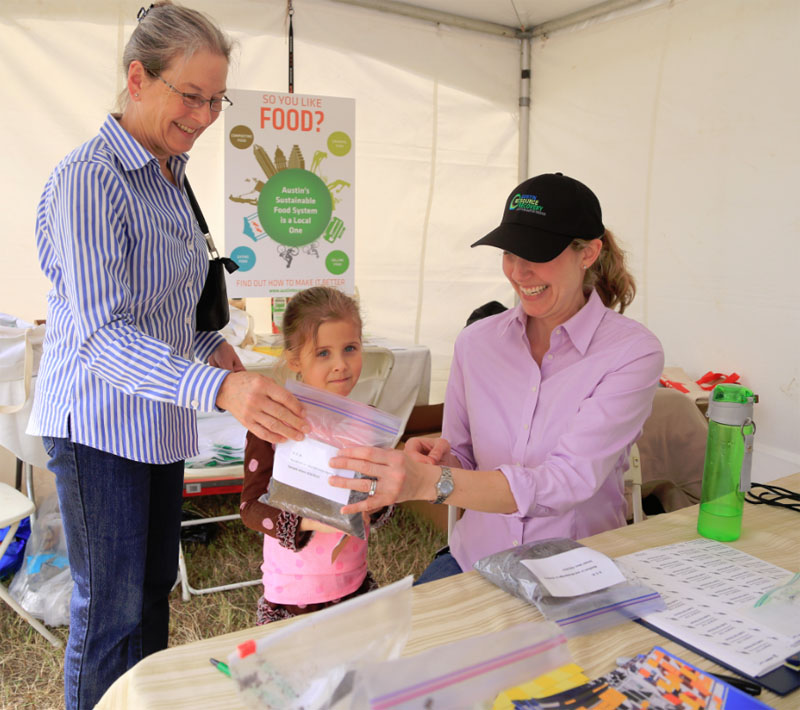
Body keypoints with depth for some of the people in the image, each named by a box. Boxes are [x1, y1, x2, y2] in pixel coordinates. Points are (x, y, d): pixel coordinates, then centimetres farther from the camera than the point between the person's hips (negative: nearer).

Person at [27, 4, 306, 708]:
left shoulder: (169, 178, 9)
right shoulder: (88, 178, -18)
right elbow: (102, 334, -27)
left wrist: (212, 347, 4)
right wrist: (219, 388, -41)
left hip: (159, 420, 8)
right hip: (99, 424, -8)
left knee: (155, 586, 19)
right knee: (111, 610, 3)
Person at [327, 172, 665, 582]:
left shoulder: (633, 352, -11)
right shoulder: (477, 341, 2)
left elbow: (566, 481, -22)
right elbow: (463, 464, 10)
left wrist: (429, 482, -34)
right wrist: (439, 459, -15)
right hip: (474, 560, 3)